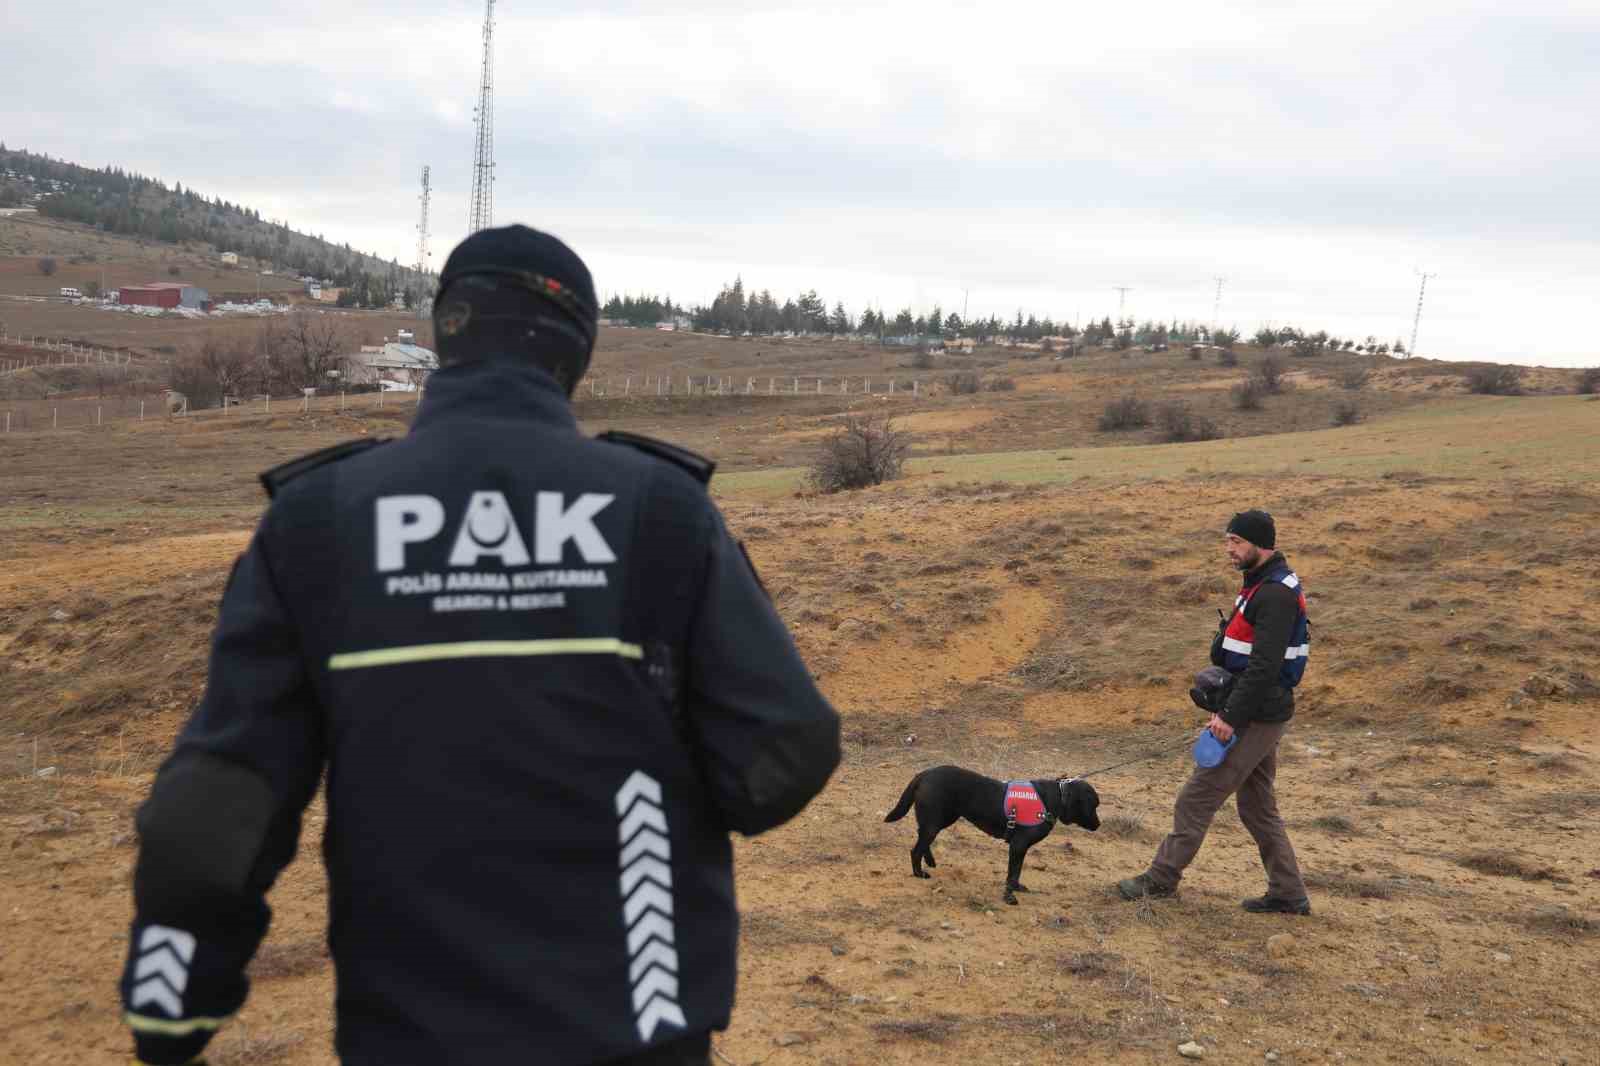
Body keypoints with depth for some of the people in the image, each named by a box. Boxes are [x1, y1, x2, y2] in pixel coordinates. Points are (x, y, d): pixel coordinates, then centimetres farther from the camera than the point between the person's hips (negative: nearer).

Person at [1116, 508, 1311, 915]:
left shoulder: (1276, 594, -20)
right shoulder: (1262, 585, 14)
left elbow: (1264, 666, -26)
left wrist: (1232, 717, -24)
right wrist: (1224, 709, 16)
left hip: (1256, 719, -11)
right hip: (1258, 716, 11)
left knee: (1197, 798, -3)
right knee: (1258, 808, 16)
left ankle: (1161, 878, 8)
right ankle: (1288, 894, 23)